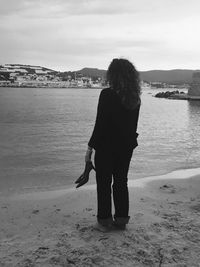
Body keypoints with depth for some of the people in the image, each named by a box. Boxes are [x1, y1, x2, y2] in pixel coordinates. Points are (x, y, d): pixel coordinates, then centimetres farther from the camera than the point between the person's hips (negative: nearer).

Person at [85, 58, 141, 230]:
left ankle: (105, 218, 19)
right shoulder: (135, 98, 1)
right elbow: (133, 124, 8)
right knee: (121, 181, 16)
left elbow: (100, 124, -16)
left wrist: (90, 147, -9)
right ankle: (121, 219, 23)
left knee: (104, 183, 10)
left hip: (106, 146, -5)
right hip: (127, 146, 5)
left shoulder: (107, 94, -16)